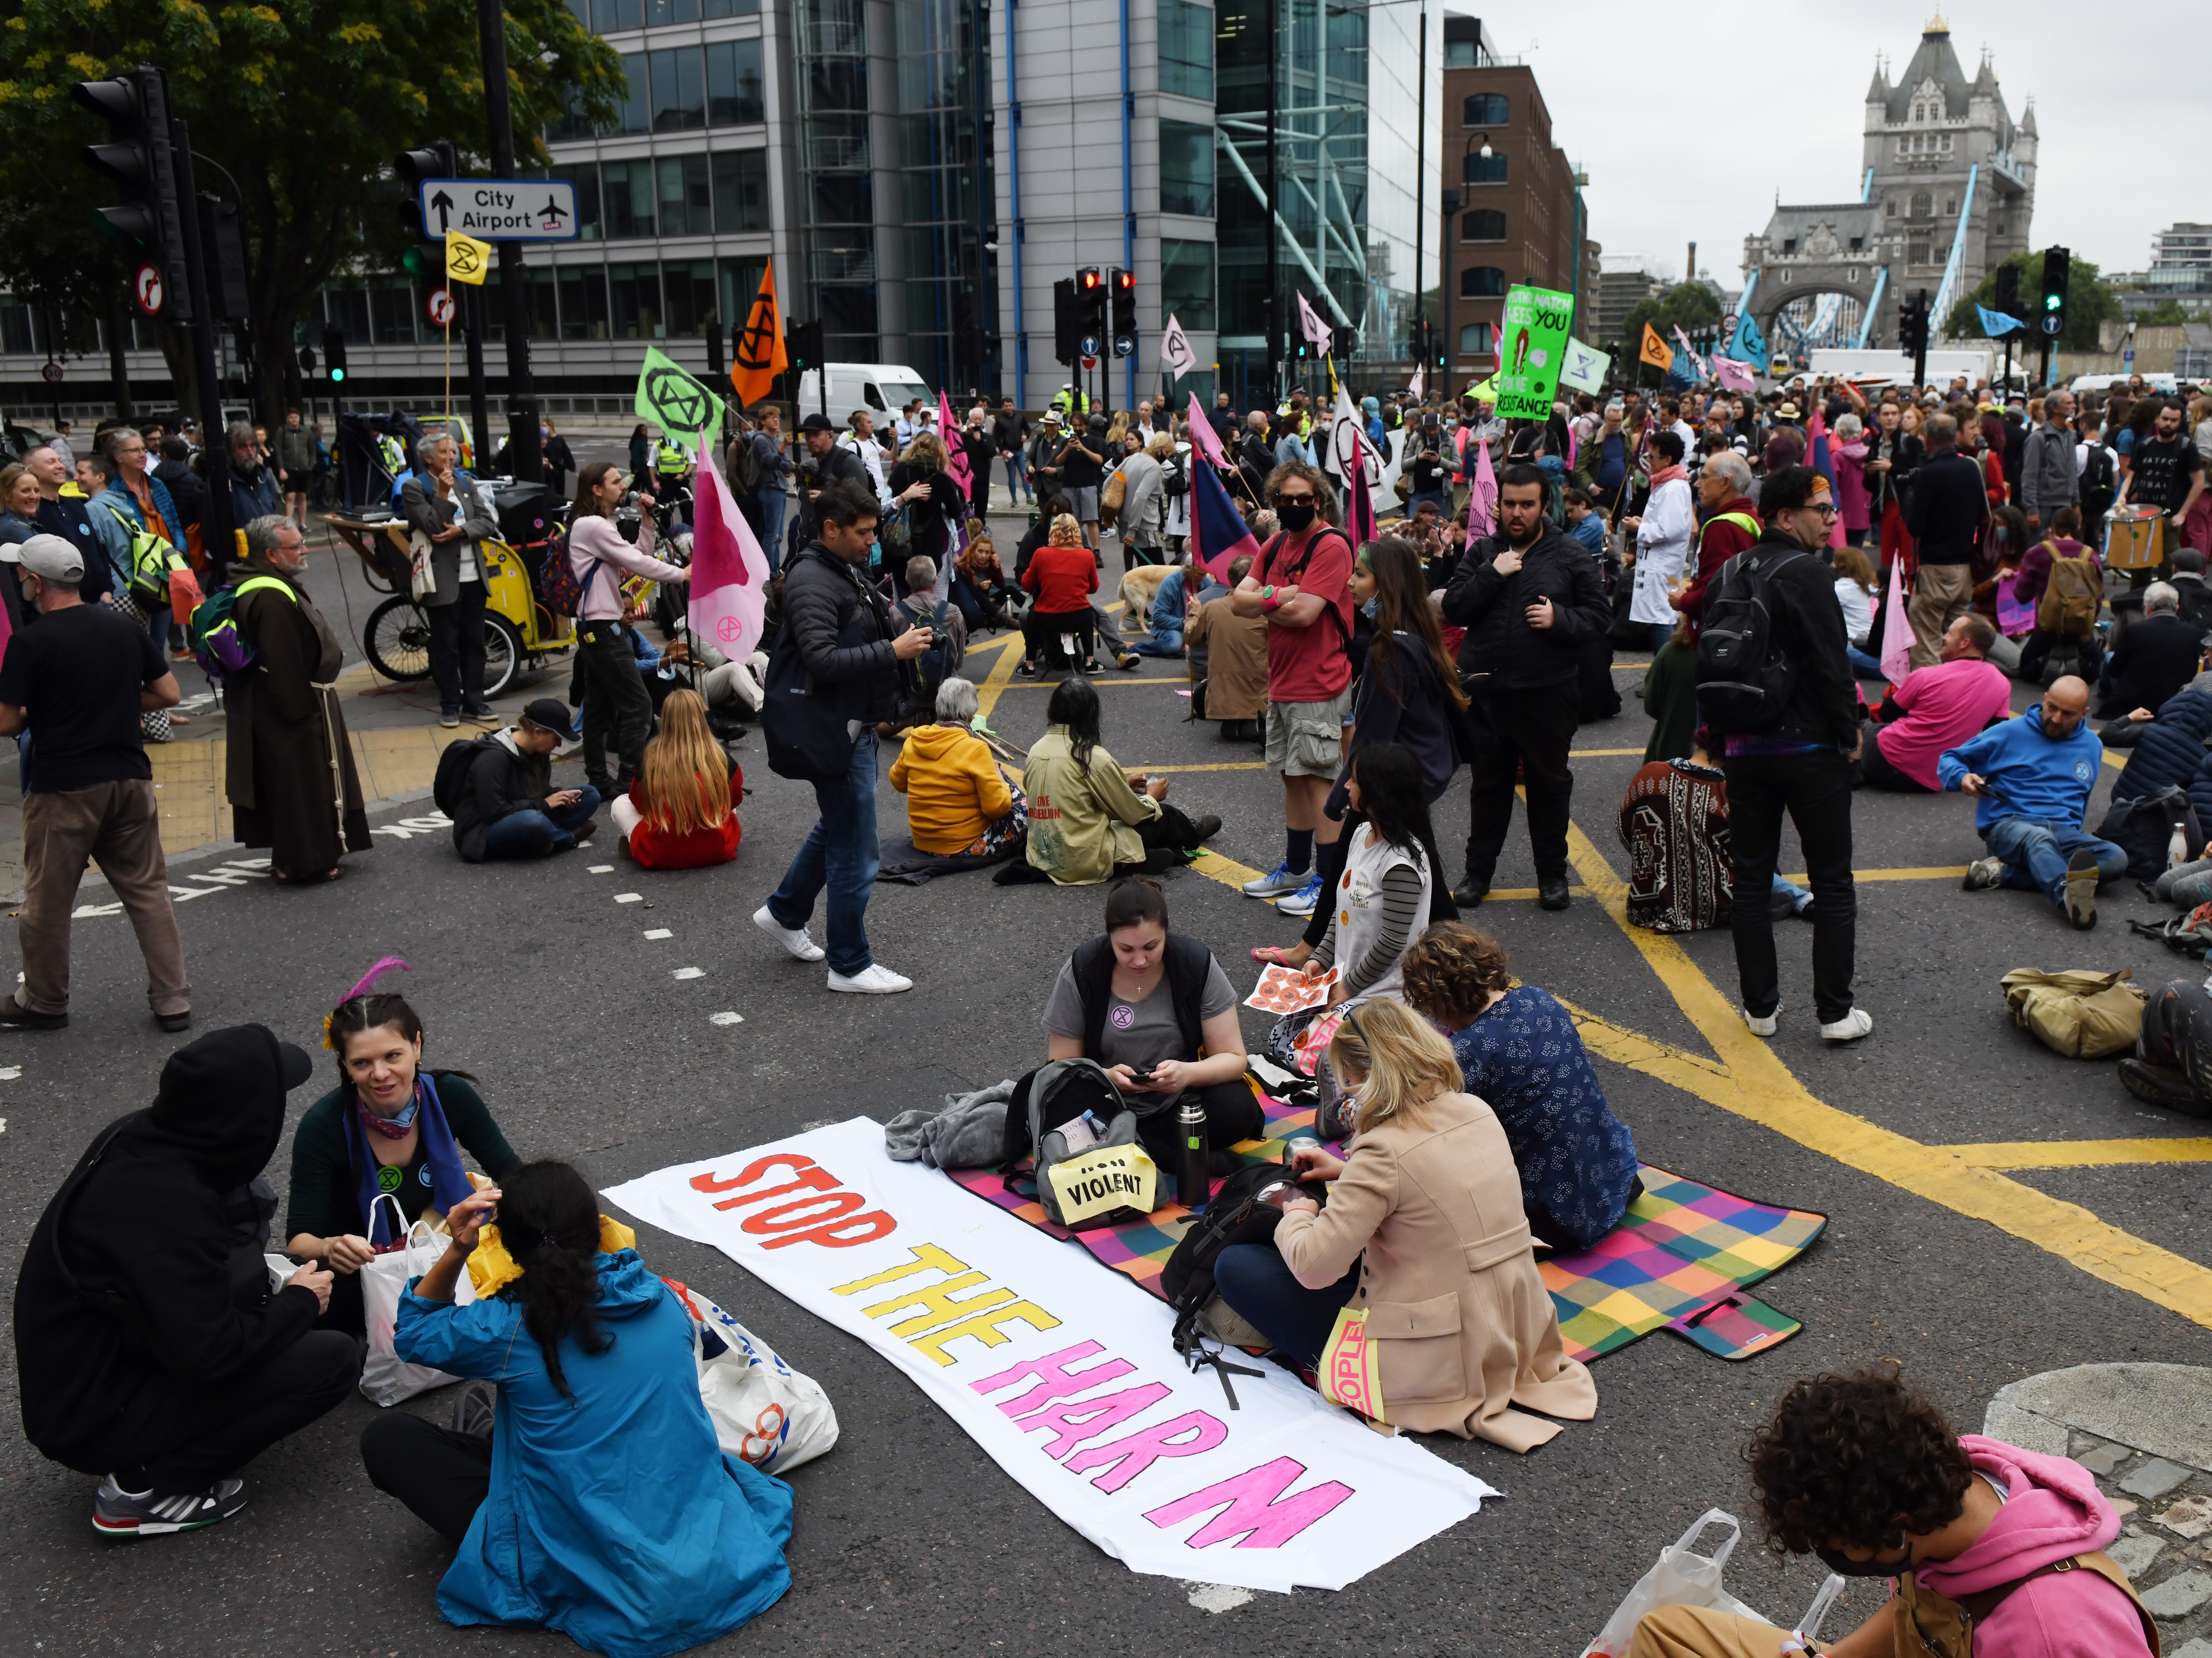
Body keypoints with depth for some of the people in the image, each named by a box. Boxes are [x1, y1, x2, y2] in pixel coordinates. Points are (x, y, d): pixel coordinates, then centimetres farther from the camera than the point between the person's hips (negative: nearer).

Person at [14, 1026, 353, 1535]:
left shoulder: (137, 1136, -6)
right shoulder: (171, 1203, -32)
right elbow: (211, 1355, -27)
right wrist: (300, 1304, -12)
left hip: (69, 1371, 9)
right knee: (333, 1360, -13)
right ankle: (145, 1487, -5)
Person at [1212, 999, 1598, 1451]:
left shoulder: (1385, 1151, -23)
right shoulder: (1478, 1113, -1)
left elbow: (1313, 1268, -23)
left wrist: (1297, 1216, -2)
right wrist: (1347, 1171, 21)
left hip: (1435, 1364, -8)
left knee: (1234, 1265, -2)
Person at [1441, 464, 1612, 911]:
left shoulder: (1570, 557, 1)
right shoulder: (1482, 554, 7)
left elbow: (1600, 615, 1)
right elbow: (1453, 609, -3)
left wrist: (1560, 619, -17)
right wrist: (1491, 574, -14)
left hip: (1548, 692, -1)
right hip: (1486, 690, 2)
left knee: (1549, 783, 9)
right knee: (1488, 784, 12)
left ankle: (1552, 874, 21)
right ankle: (1478, 871, 23)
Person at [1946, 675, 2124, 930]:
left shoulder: (2092, 746, 22)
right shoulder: (2011, 733, 8)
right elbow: (1950, 759, 10)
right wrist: (1962, 778, -12)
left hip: (2064, 831, 5)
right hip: (2009, 824, -5)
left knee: (2116, 859, -27)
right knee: (2040, 839, -41)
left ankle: (2004, 872, -38)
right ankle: (2069, 899, -76)